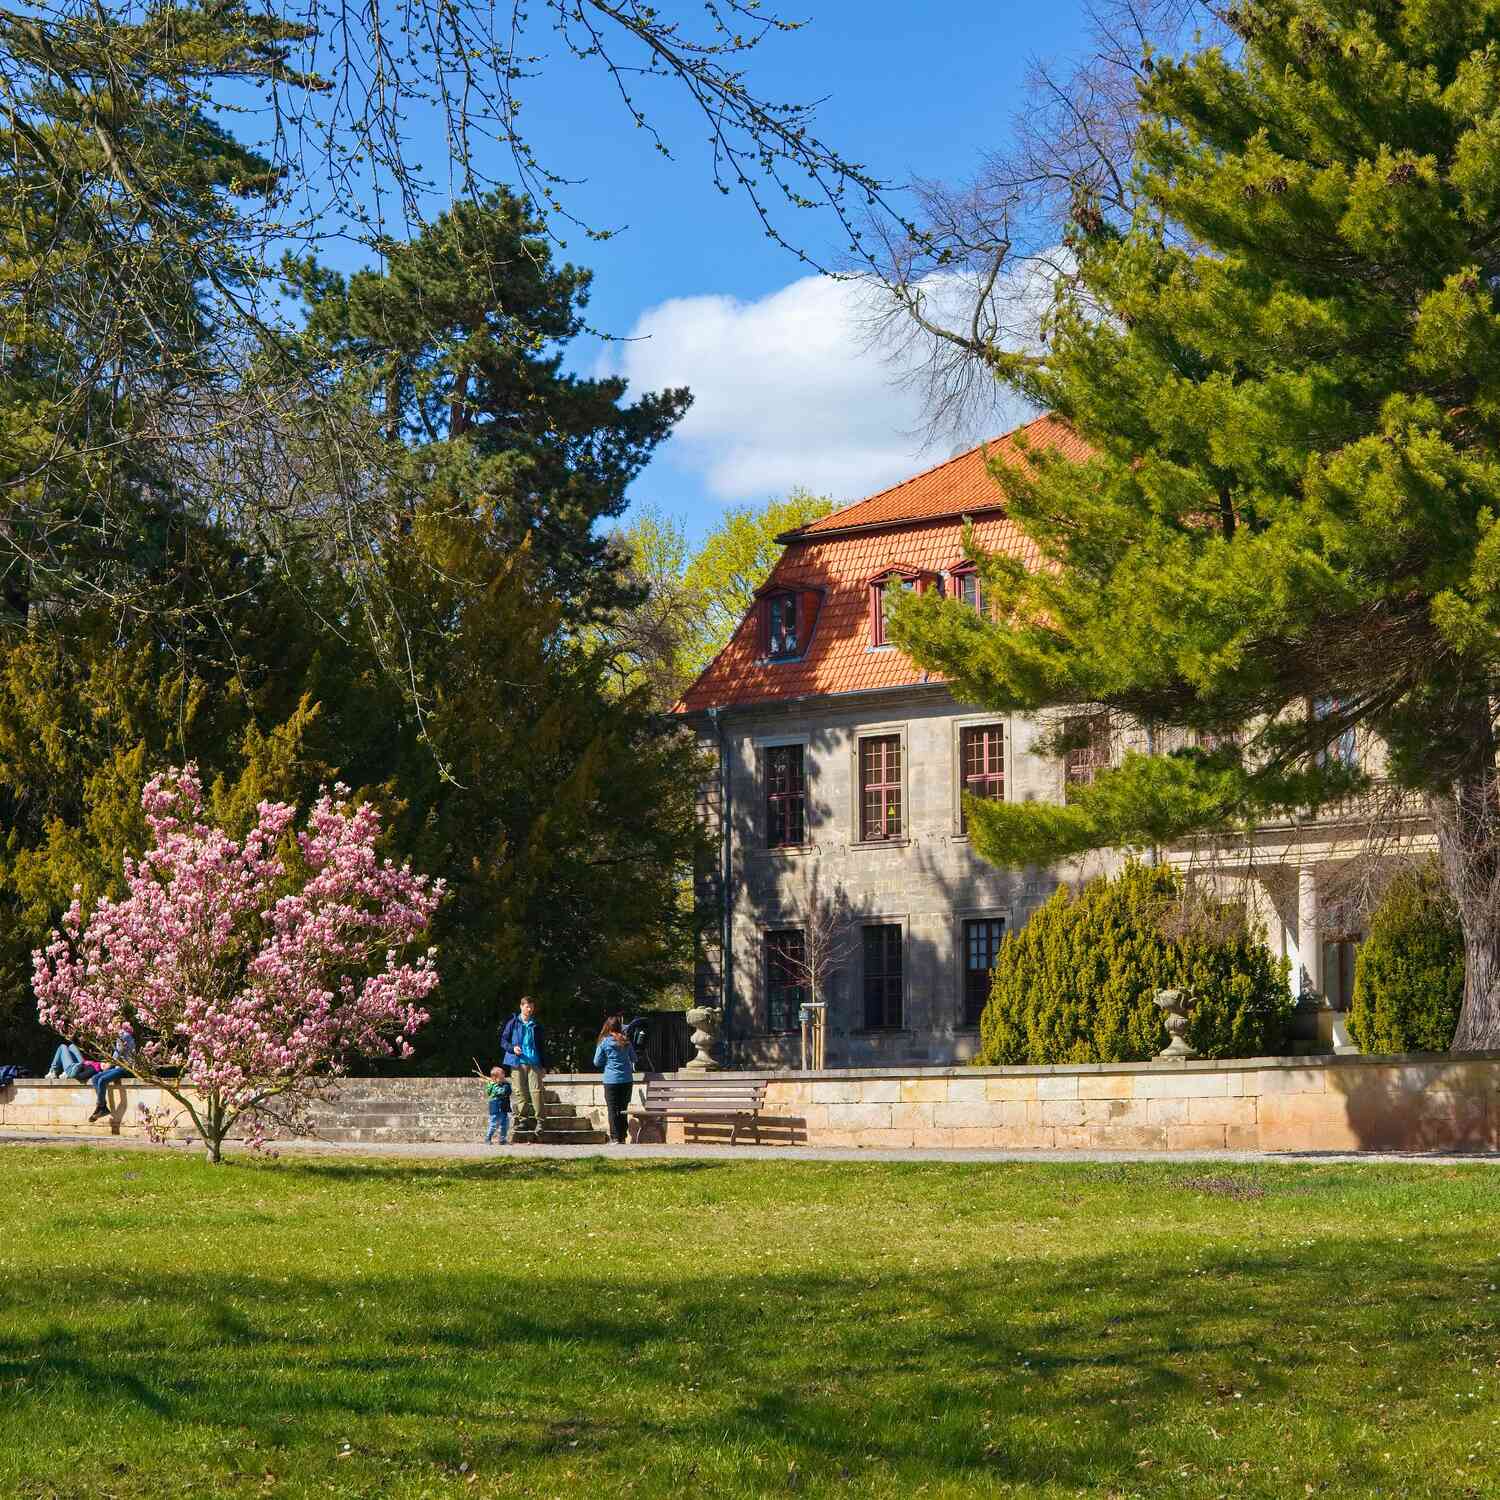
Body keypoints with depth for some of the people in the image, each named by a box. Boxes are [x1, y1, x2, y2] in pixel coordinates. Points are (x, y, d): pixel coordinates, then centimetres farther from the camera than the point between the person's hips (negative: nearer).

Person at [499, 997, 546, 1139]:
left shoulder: (536, 1026, 13)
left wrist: (544, 1066, 12)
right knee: (521, 1092, 0)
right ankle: (523, 1120, 9)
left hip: (534, 1063, 0)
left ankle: (539, 1121, -12)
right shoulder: (513, 1023, 7)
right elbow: (503, 1041, 8)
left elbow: (542, 1046, 17)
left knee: (536, 1091, -12)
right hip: (517, 1063, 0)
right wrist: (512, 1048, -13)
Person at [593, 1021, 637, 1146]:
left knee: (613, 1110, 1)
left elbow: (597, 1062, 1)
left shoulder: (605, 1042, -6)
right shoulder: (626, 1042, 3)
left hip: (612, 1080, -3)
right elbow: (634, 1059, 17)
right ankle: (623, 1137, 12)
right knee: (623, 1109, 11)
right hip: (627, 1079, 3)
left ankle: (615, 1138, -4)